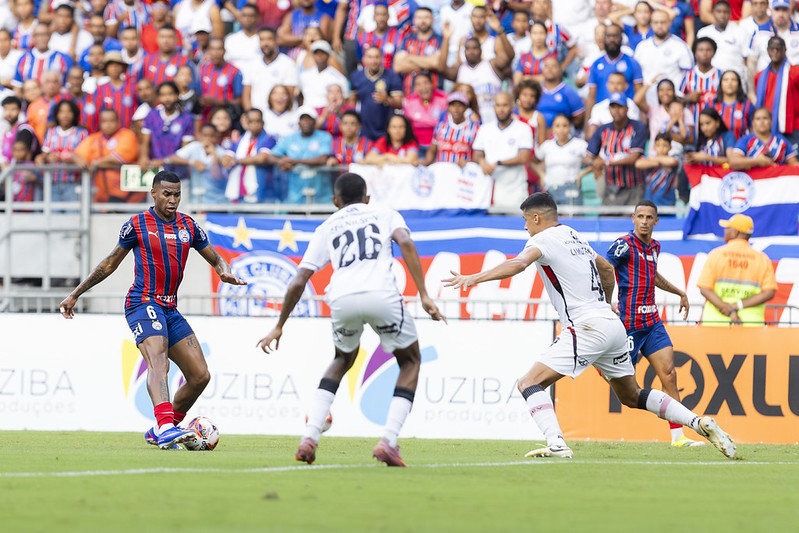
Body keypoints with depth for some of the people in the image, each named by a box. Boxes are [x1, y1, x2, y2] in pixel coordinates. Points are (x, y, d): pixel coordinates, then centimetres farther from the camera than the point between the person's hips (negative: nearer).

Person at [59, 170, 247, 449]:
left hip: (170, 309, 6)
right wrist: (75, 294, 13)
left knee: (200, 376, 2)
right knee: (159, 361, -32)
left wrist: (225, 272, -5)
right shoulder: (137, 225, 0)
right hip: (143, 303, -6)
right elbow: (110, 263, 11)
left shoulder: (188, 226, 12)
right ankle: (165, 425, -52)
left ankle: (158, 432, 17)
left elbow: (216, 260, 20)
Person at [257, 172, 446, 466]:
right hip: (381, 295, -2)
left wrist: (279, 327, 31)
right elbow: (406, 243, 2)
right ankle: (388, 442, 2)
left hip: (342, 299, 2)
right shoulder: (385, 214, 25)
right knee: (410, 361, 20)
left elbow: (298, 282, 21)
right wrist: (424, 296, -2)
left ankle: (309, 438, 15)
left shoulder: (326, 228, 28)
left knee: (342, 360, 31)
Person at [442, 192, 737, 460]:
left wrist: (474, 278, -34)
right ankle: (699, 422, 13)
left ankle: (556, 444, -28)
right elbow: (606, 268, 35)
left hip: (588, 328, -9)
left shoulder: (542, 239, -5)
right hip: (613, 325, 9)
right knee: (632, 396, 22)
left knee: (529, 383, -9)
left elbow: (518, 263, -25)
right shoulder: (574, 237, 21)